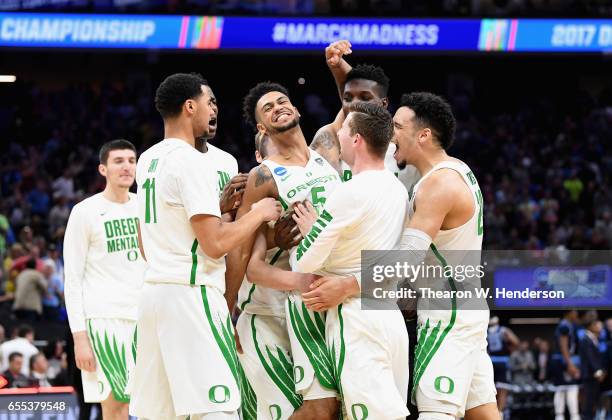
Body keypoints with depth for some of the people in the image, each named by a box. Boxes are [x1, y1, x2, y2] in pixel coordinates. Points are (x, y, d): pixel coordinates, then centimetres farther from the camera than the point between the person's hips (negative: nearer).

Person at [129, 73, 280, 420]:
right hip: (192, 296, -9)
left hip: (155, 287, 9)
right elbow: (215, 244, -18)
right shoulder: (194, 161, -13)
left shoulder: (148, 160, 15)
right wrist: (258, 214, -4)